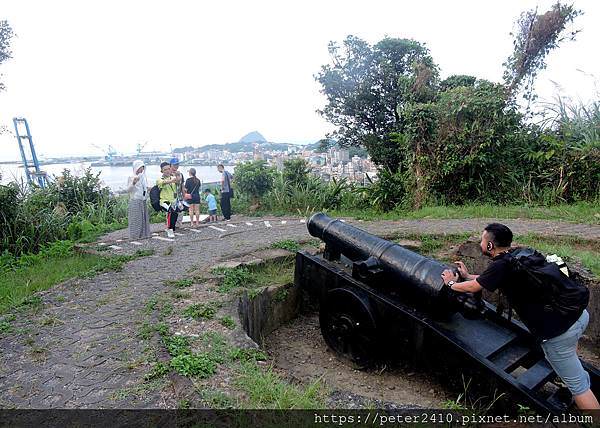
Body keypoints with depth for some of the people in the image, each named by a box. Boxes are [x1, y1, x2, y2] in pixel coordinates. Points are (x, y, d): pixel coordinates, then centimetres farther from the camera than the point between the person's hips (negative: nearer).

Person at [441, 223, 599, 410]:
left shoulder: (501, 265, -18)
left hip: (557, 333, -9)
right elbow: (492, 278, 24)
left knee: (577, 385, 8)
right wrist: (467, 275, 32)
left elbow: (472, 287, -3)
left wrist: (451, 283, 15)